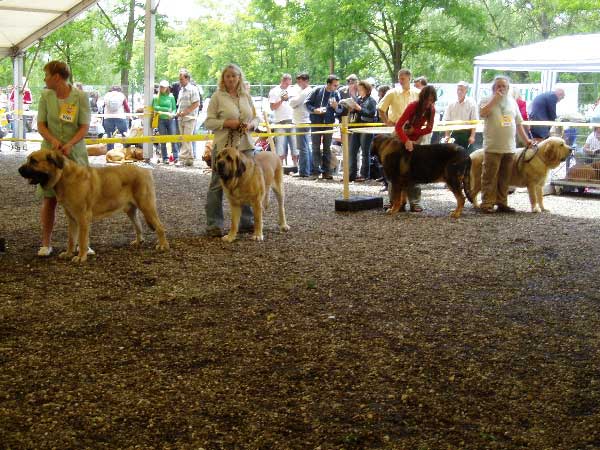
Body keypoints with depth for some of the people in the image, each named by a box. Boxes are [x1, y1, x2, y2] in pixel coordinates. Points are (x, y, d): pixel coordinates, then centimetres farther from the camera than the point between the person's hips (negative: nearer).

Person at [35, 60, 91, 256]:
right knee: (49, 199, 3)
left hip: (75, 153, -2)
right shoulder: (46, 96, 2)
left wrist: (70, 144, -23)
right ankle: (46, 244, 11)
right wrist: (53, 140, -19)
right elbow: (41, 125, 1)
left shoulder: (80, 97, -6)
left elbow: (84, 127, -8)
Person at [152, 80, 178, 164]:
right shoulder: (156, 97, 8)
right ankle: (165, 158, 7)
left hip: (170, 119, 0)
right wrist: (166, 109, -10)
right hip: (161, 120, 0)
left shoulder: (171, 97, 8)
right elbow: (155, 107, -5)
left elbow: (174, 108, 7)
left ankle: (176, 157, -5)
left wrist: (172, 113, -14)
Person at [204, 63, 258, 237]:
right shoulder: (217, 96, -2)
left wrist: (250, 125, -6)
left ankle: (246, 221, 20)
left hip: (245, 145, 4)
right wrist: (227, 123, -17)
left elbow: (255, 118, 16)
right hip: (223, 146, -4)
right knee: (218, 184, 0)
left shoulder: (246, 96, 11)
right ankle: (213, 225, 6)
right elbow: (209, 121, -4)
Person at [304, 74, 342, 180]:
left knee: (327, 148, 6)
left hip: (329, 123, 2)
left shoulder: (336, 94, 1)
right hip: (316, 123, -2)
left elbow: (340, 112, 4)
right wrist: (315, 110, -17)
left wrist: (336, 107, -18)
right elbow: (307, 103, -2)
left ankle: (326, 171, 10)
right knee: (316, 148, 2)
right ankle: (316, 171, 5)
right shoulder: (317, 90, -6)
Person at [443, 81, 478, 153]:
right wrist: (447, 135, 0)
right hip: (454, 133, 4)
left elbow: (474, 122, -7)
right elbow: (447, 121, 8)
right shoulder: (451, 104, 7)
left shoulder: (471, 103, -4)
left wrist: (472, 136, -14)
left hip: (466, 134, -4)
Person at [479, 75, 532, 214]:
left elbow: (518, 123, 21)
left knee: (505, 178, 8)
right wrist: (495, 98, -15)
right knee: (490, 177, -5)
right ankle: (487, 204, -2)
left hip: (509, 148, 5)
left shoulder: (512, 102, 17)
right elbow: (482, 113, -20)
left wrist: (526, 140, 18)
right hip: (493, 147, -5)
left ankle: (502, 203, 15)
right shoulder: (487, 101, 2)